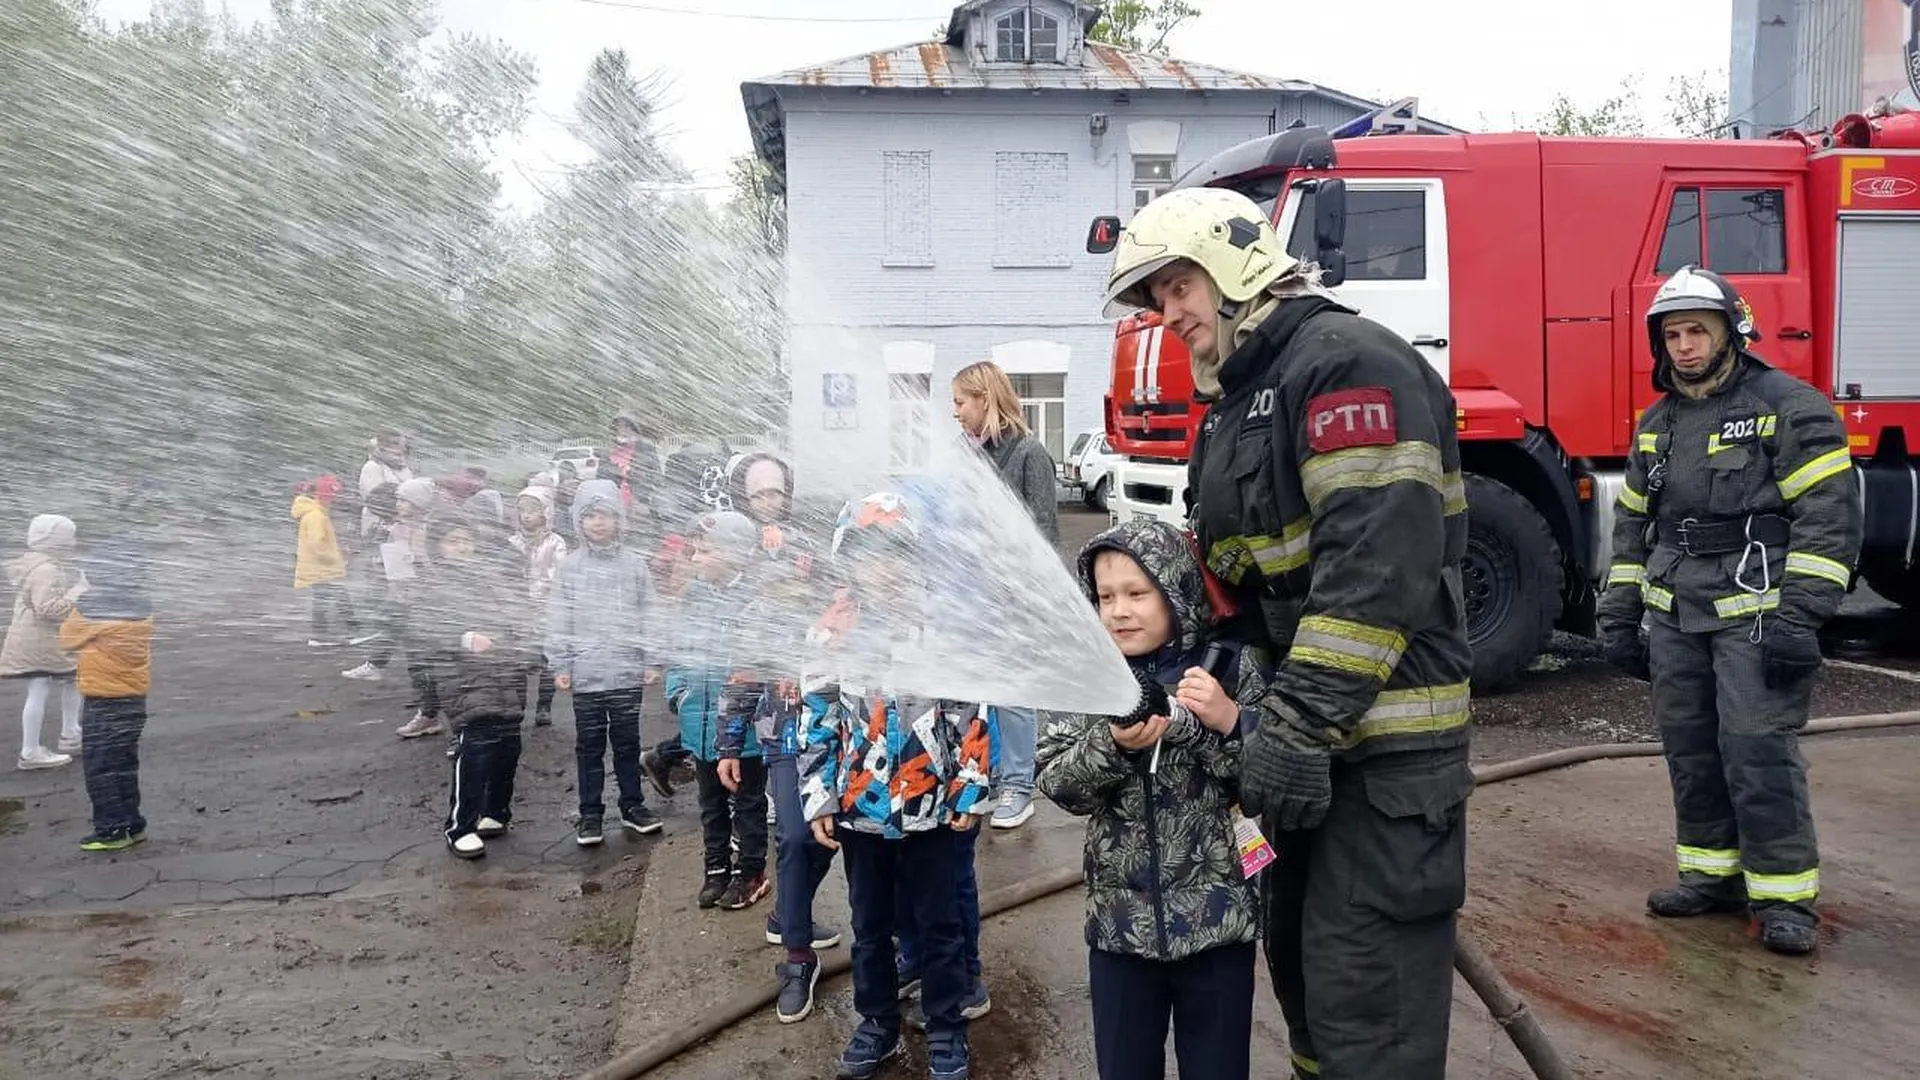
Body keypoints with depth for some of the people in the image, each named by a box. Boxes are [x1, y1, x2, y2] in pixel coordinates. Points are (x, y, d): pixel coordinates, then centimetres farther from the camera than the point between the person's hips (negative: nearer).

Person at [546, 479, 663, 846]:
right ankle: (590, 813, 17)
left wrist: (651, 661, 0)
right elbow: (558, 619, 0)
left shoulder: (634, 564, 1)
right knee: (589, 745, 9)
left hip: (627, 672, 0)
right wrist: (560, 666, -3)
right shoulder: (569, 566, 0)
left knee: (627, 741, 12)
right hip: (586, 673, 0)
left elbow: (648, 615, 3)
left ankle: (633, 805, 24)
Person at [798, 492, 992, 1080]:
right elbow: (816, 720, 1)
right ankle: (877, 1022, 36)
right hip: (859, 809, 2)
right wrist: (817, 799, -1)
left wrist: (970, 790, -6)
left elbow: (971, 711, -5)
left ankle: (946, 1029, 28)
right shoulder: (833, 634, -2)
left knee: (940, 924, 12)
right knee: (869, 925, 17)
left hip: (933, 807, -2)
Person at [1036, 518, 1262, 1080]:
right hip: (1120, 919, 2)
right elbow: (1058, 785, -7)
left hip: (1217, 917, -2)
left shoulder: (1229, 669, -7)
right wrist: (1112, 746, -23)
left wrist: (1228, 722, -22)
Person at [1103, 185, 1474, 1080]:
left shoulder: (1347, 361, -14)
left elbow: (1379, 564, -25)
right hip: (1305, 729, 10)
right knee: (1299, 958, 19)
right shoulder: (1239, 396, 17)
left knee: (1365, 1001, -4)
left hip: (1382, 742, -10)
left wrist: (1297, 725, -26)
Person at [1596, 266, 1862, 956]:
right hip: (1675, 616, 7)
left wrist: (1798, 618, -18)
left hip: (1754, 613, -6)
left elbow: (1828, 516, -12)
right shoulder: (1657, 424, 14)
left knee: (1758, 751, -8)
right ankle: (1713, 874, 22)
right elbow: (1634, 524, 19)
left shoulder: (1789, 407, -6)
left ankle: (1784, 893, 4)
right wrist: (1619, 616, 14)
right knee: (1690, 750, 10)